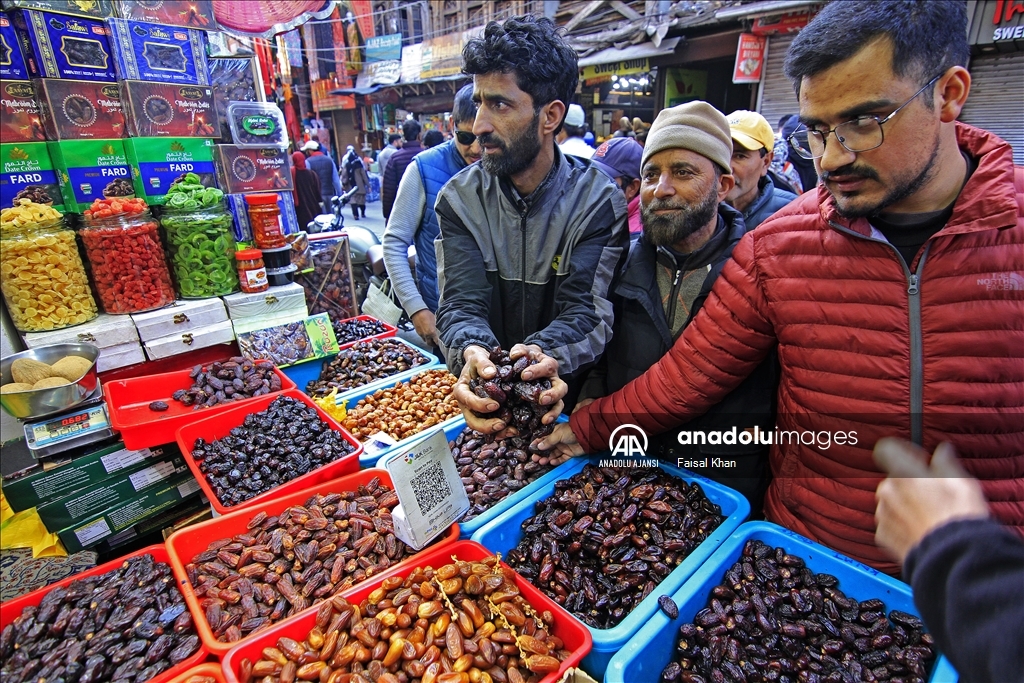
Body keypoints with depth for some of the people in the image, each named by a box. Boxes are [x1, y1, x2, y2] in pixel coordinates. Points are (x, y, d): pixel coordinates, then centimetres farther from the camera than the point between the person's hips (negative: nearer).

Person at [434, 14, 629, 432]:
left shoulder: (597, 198, -9)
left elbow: (585, 308, -16)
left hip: (570, 395, -2)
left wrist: (545, 353, -39)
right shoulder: (460, 197, -3)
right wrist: (472, 350, -36)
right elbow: (460, 302, -12)